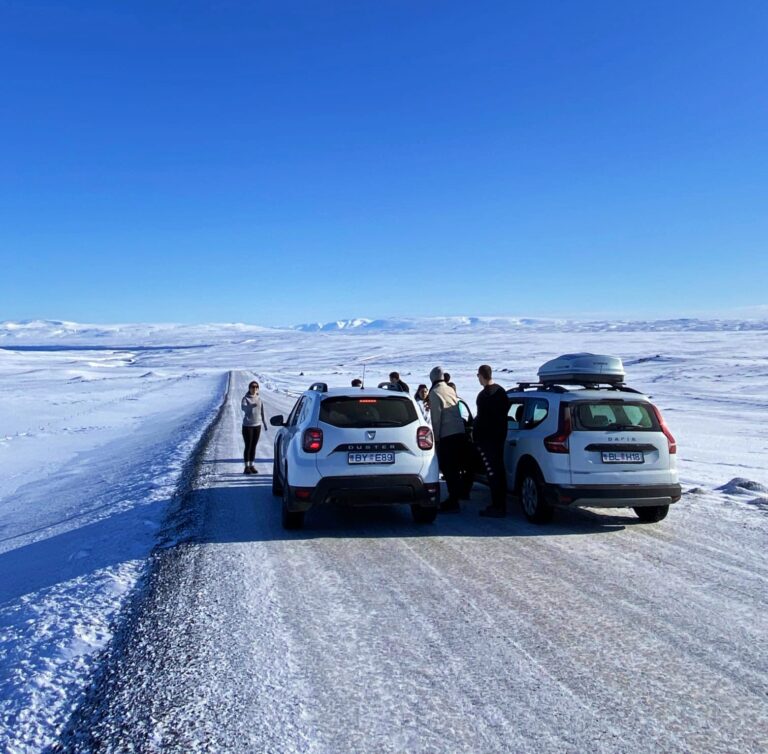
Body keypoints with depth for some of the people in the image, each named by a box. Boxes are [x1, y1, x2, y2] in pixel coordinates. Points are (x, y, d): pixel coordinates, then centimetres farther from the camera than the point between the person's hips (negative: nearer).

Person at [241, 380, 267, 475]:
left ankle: (252, 465, 17)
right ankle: (247, 467, 2)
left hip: (257, 425, 4)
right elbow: (243, 407, -27)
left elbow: (262, 412, 13)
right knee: (248, 446, -3)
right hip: (247, 425, -4)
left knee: (254, 446, 9)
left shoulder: (259, 399, 7)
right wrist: (251, 405, -46)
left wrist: (265, 424, 11)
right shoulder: (245, 398, -7)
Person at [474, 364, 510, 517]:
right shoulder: (501, 391, 10)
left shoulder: (484, 395, -18)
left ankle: (497, 507, -5)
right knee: (499, 470, 14)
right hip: (500, 435, 9)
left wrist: (475, 434, -10)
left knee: (492, 472, -6)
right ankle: (500, 505, 21)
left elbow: (482, 418, -20)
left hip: (487, 438, -9)